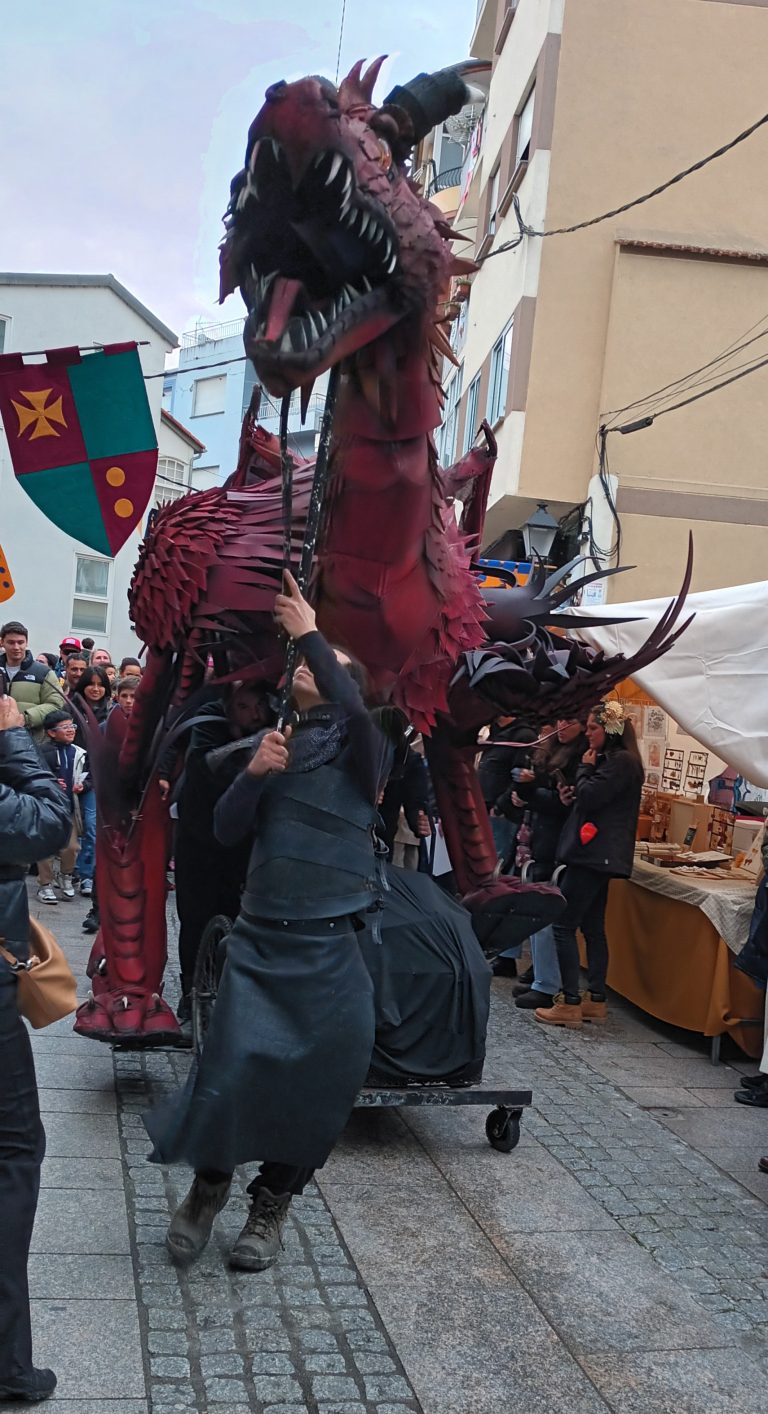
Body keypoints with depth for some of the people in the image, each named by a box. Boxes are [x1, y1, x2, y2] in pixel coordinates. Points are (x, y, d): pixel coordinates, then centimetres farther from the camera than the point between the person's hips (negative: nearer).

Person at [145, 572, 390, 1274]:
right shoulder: (277, 742, 11)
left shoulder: (359, 744, -1)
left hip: (335, 947, -2)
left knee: (320, 1084, 3)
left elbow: (355, 713, -25)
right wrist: (253, 774, -11)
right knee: (233, 1070, -7)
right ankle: (209, 1183, 21)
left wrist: (311, 633, -19)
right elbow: (227, 831, 6)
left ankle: (271, 1204, 27)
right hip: (261, 939, 3)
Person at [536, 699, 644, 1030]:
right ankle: (596, 1001, 18)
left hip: (595, 854, -11)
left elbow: (590, 797, -19)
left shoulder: (621, 761, -13)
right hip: (597, 854, 11)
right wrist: (571, 795, 2)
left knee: (564, 925, -9)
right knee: (593, 926, 13)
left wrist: (585, 768, -3)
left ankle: (570, 1005, -8)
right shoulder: (612, 760, 18)